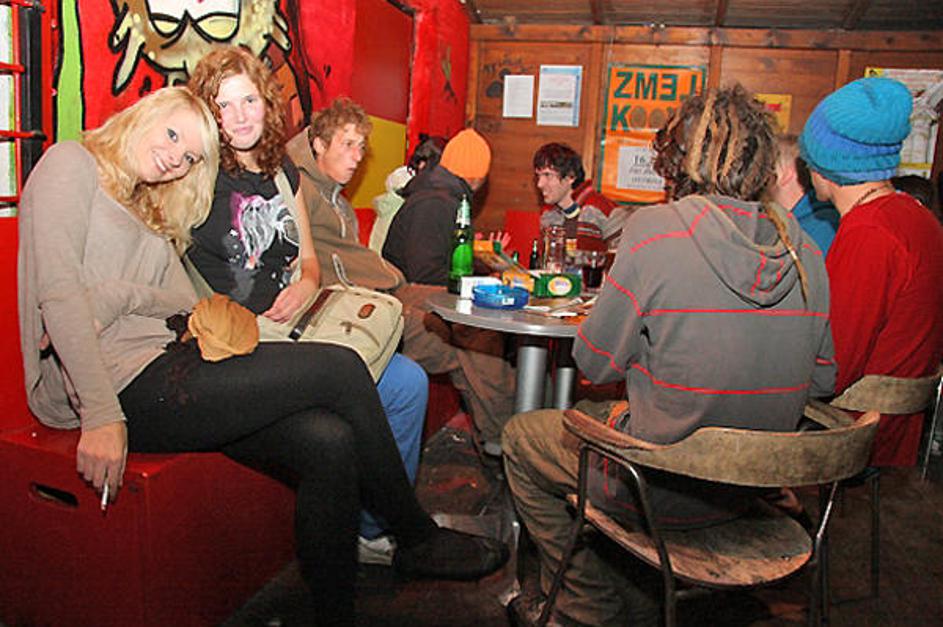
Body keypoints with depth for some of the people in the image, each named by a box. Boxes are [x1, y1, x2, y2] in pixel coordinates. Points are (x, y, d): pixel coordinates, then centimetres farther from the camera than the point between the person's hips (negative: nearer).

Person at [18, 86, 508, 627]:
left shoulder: (149, 212, 26)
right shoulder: (72, 164, 2)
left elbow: (186, 303, 10)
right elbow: (58, 289, -12)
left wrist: (120, 298, -13)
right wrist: (102, 414, -21)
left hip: (158, 364, 8)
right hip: (121, 386, -8)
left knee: (330, 444, -16)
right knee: (341, 369, -15)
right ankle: (419, 539, 3)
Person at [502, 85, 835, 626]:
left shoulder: (656, 229, -19)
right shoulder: (806, 252, -3)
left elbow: (596, 363, -13)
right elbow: (823, 381, 6)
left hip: (667, 490, -6)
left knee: (522, 439, 18)